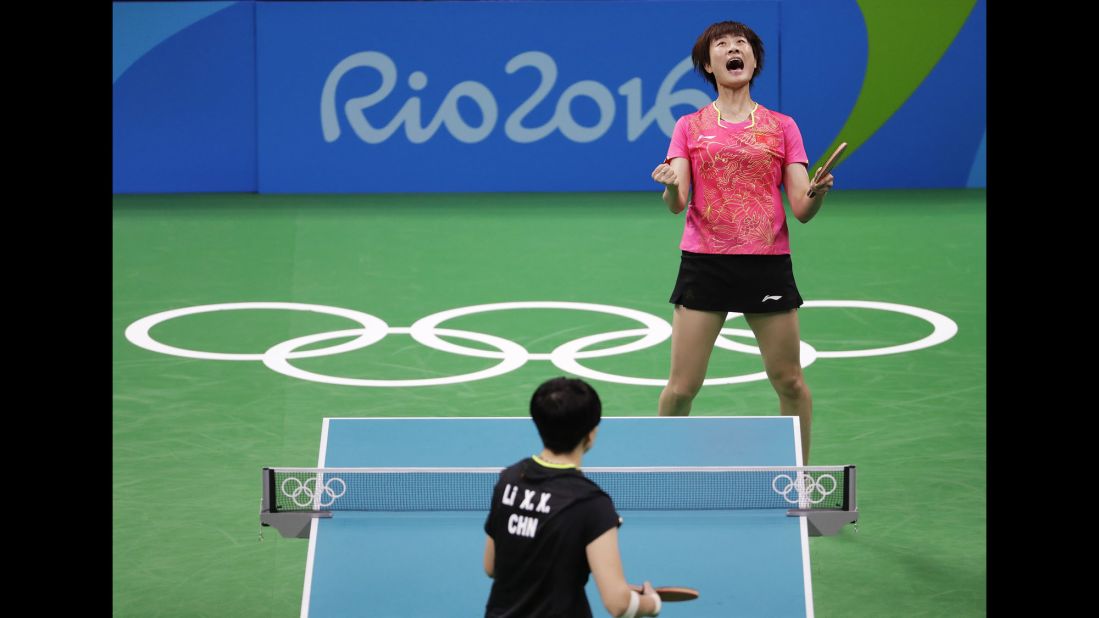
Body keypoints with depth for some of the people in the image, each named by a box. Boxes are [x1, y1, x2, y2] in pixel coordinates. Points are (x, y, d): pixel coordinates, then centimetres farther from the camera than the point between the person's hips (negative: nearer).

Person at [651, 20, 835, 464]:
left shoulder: (782, 127, 9)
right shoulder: (690, 127, 9)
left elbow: (802, 209, 4)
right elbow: (677, 204, -3)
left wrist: (817, 194, -19)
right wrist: (671, 186, -25)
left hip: (767, 263, 1)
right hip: (704, 262, -1)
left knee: (790, 382, 3)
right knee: (682, 386, -2)